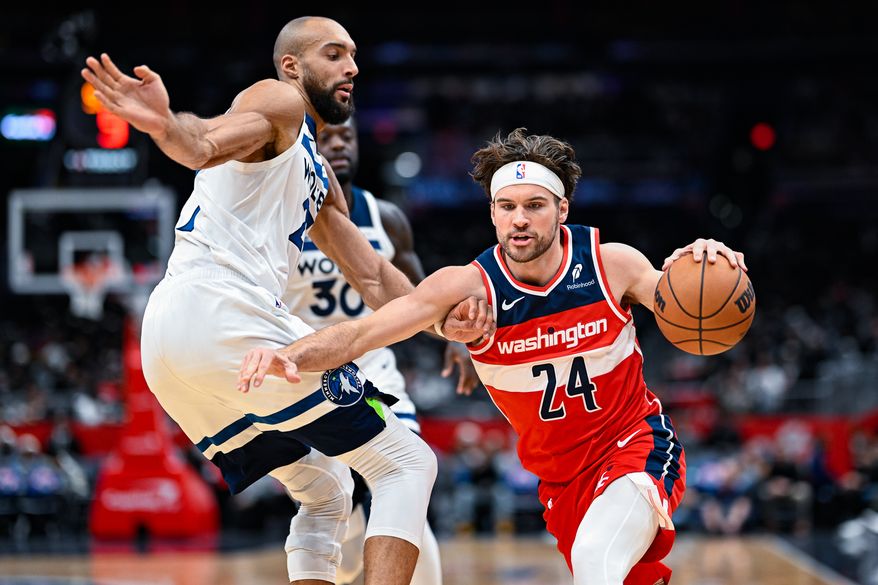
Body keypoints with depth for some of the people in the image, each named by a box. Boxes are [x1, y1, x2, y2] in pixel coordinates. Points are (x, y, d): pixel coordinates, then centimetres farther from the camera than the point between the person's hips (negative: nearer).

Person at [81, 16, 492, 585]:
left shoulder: (318, 178, 31)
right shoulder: (280, 101, 4)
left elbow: (372, 277, 26)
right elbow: (205, 146, -18)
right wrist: (166, 126, -42)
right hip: (221, 310, -9)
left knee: (326, 490, 25)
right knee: (407, 463, -2)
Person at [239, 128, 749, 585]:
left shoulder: (612, 264, -15)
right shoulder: (470, 287, -17)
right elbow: (362, 333, -25)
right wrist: (287, 357, -44)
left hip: (638, 444, -3)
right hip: (561, 475, 3)